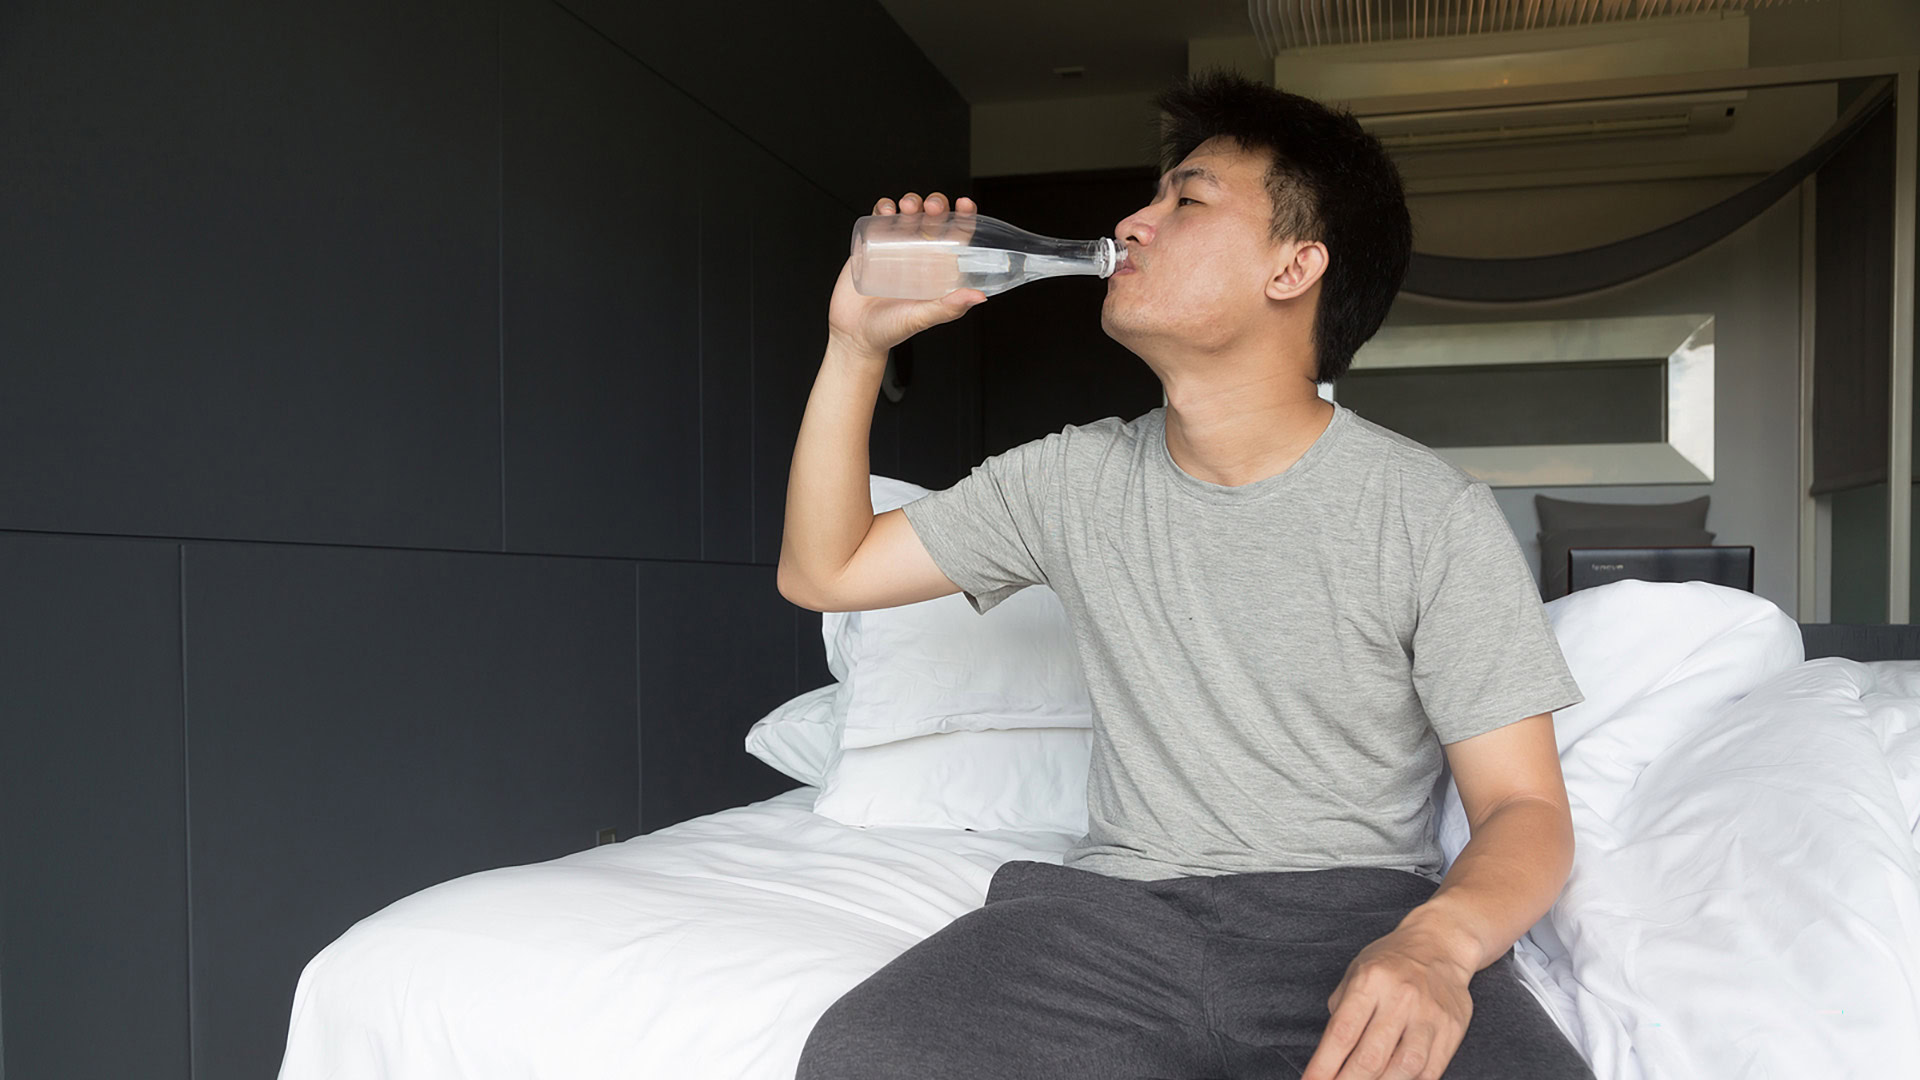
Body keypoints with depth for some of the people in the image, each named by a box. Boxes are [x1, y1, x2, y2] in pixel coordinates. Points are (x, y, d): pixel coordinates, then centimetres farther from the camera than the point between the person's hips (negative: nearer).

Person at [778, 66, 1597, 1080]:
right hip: (1114, 901, 4)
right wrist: (857, 346, 4)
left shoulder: (1435, 515, -3)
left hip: (1356, 907, -3)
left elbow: (1525, 806, -4)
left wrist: (1439, 939, -26)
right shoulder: (1071, 480, 8)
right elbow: (822, 571, 14)